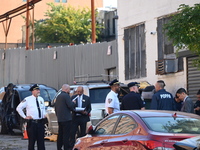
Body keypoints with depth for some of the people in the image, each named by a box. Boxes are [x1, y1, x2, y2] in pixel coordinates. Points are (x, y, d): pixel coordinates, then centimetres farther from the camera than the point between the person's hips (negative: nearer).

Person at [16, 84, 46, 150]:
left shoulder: (41, 99, 13)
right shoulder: (27, 99, -4)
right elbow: (18, 108, -2)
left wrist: (44, 114, 13)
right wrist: (24, 116, -5)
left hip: (40, 122, 5)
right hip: (32, 123, -5)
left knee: (41, 140, 6)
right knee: (32, 141, -1)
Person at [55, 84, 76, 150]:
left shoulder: (58, 96, 15)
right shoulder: (66, 96, -13)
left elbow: (56, 107, 21)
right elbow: (70, 105, -19)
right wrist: (73, 103, 1)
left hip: (60, 119, 9)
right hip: (66, 118, -9)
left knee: (60, 135, 13)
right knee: (66, 135, -8)